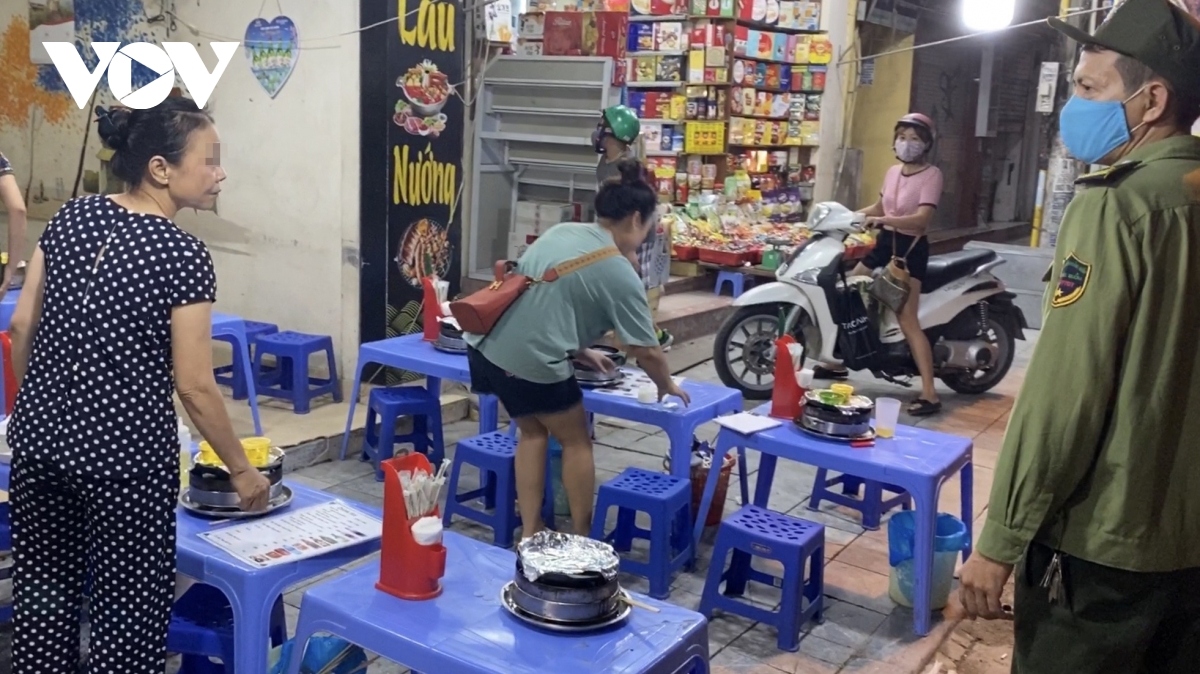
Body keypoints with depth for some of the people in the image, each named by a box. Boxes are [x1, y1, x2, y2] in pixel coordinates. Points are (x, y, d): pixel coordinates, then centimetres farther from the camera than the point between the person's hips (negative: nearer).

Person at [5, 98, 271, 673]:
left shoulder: (71, 217, 1)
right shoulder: (183, 256, -17)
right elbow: (194, 388, -15)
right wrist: (241, 470, -4)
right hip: (125, 449, -6)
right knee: (127, 604, 9)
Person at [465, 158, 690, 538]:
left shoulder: (561, 232, 14)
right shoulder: (620, 275, -6)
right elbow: (647, 351, -1)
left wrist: (581, 352, 29)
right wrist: (666, 386, 18)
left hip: (488, 345, 7)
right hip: (532, 361, -7)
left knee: (533, 431, 25)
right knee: (576, 441, 15)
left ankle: (529, 535, 27)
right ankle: (582, 538, 26)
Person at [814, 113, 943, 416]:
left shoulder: (932, 175, -11)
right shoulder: (893, 171, 11)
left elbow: (921, 219, -24)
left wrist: (883, 220, -36)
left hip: (911, 248, -8)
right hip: (885, 242, 8)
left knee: (907, 321, -17)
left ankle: (929, 394, -17)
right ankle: (837, 363, 31)